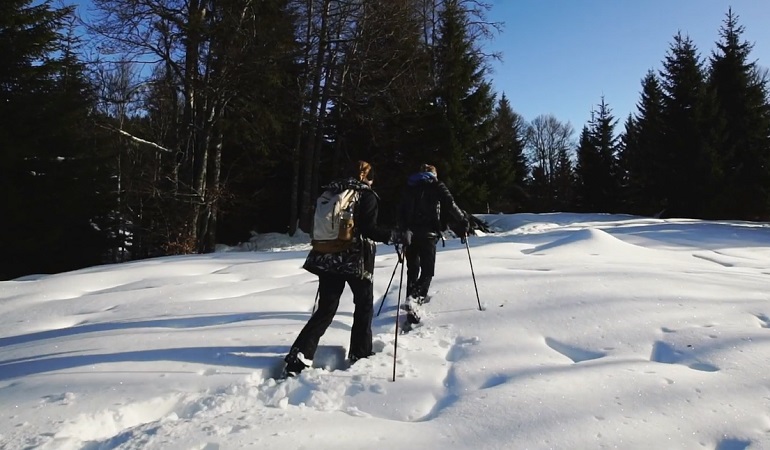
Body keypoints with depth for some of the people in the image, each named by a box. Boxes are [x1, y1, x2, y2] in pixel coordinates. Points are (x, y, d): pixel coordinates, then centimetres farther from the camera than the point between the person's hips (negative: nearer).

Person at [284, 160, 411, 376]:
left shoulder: (329, 193, 12)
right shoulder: (367, 195, -5)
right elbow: (369, 229, -16)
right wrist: (398, 237, -10)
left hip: (327, 258, 5)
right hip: (356, 260, -5)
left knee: (325, 310, 10)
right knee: (364, 305, 16)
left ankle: (299, 356, -1)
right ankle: (360, 354, 21)